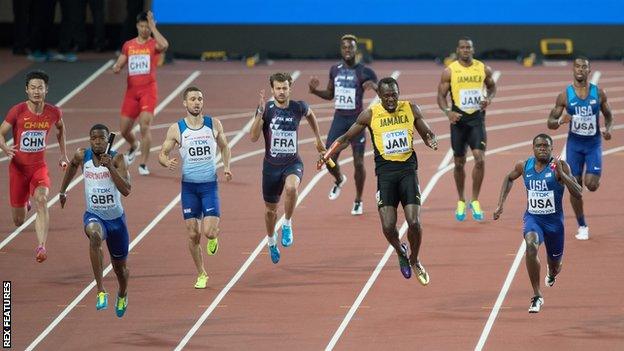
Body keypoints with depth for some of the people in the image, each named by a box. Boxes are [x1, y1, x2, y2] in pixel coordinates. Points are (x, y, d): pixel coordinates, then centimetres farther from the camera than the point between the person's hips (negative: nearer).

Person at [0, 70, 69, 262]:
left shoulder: (54, 112, -5)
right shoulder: (17, 111, -13)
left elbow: (60, 127, 19)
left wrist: (63, 153, 21)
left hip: (39, 167, 0)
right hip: (18, 167, 0)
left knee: (41, 200, -31)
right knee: (19, 221, 8)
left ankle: (41, 247, -37)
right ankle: (24, 203, 49)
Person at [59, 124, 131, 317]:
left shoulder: (117, 159, -13)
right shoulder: (82, 156, -6)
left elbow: (126, 190, -23)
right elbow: (73, 165, 20)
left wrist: (110, 167, -31)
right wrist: (63, 190, 25)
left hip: (116, 218, 0)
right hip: (94, 216, 0)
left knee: (120, 267, 17)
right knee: (94, 235, -39)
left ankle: (122, 294, 54)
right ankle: (101, 291, -42)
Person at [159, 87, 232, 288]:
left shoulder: (214, 124, 1)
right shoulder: (176, 129, -3)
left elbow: (224, 147, 16)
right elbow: (162, 154, 2)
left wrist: (226, 166, -1)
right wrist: (167, 162, -21)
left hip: (210, 184, 0)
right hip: (189, 186, 0)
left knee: (209, 232, -13)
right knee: (193, 235, 1)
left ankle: (213, 237, 24)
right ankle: (201, 274, 19)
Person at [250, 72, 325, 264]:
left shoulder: (299, 107, -6)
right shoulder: (266, 109, -10)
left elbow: (310, 115, 20)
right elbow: (253, 137, -19)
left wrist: (318, 138, 26)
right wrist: (260, 113, -28)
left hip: (293, 163, -1)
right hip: (271, 165, 1)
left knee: (291, 188, -35)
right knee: (271, 209, 13)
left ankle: (287, 225, -12)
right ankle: (271, 241, 42)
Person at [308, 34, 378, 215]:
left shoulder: (365, 72, -7)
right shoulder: (335, 70, 8)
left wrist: (374, 86, -27)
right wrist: (314, 91, 1)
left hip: (356, 120, -4)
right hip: (339, 119, 4)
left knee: (358, 163, -3)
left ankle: (358, 201, 15)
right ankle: (339, 180, 31)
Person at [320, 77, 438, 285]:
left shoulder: (411, 110, 2)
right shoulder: (370, 115, -1)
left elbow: (427, 134, 13)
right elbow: (346, 138, 8)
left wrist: (432, 141, -11)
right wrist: (327, 155, -6)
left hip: (408, 169, 0)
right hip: (385, 172, 0)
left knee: (414, 222, -10)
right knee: (388, 226, -11)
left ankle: (414, 260, 17)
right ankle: (400, 252, 22)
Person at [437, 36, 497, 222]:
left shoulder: (484, 69, 1)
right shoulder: (450, 71, -4)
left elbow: (492, 87, 18)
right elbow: (441, 95, -1)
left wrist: (489, 98, -4)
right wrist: (448, 111, -19)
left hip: (477, 118, 0)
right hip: (459, 119, 0)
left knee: (480, 158, -14)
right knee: (459, 162, 7)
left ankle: (475, 201, -1)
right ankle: (461, 201, 25)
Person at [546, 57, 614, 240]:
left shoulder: (599, 93, -3)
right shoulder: (565, 95, -5)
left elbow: (609, 116, 9)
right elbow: (550, 122, -1)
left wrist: (608, 129, -13)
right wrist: (560, 121, -24)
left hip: (594, 144, 0)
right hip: (574, 144, 0)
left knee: (591, 184, -14)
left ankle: (591, 176, 25)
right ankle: (582, 226, 15)